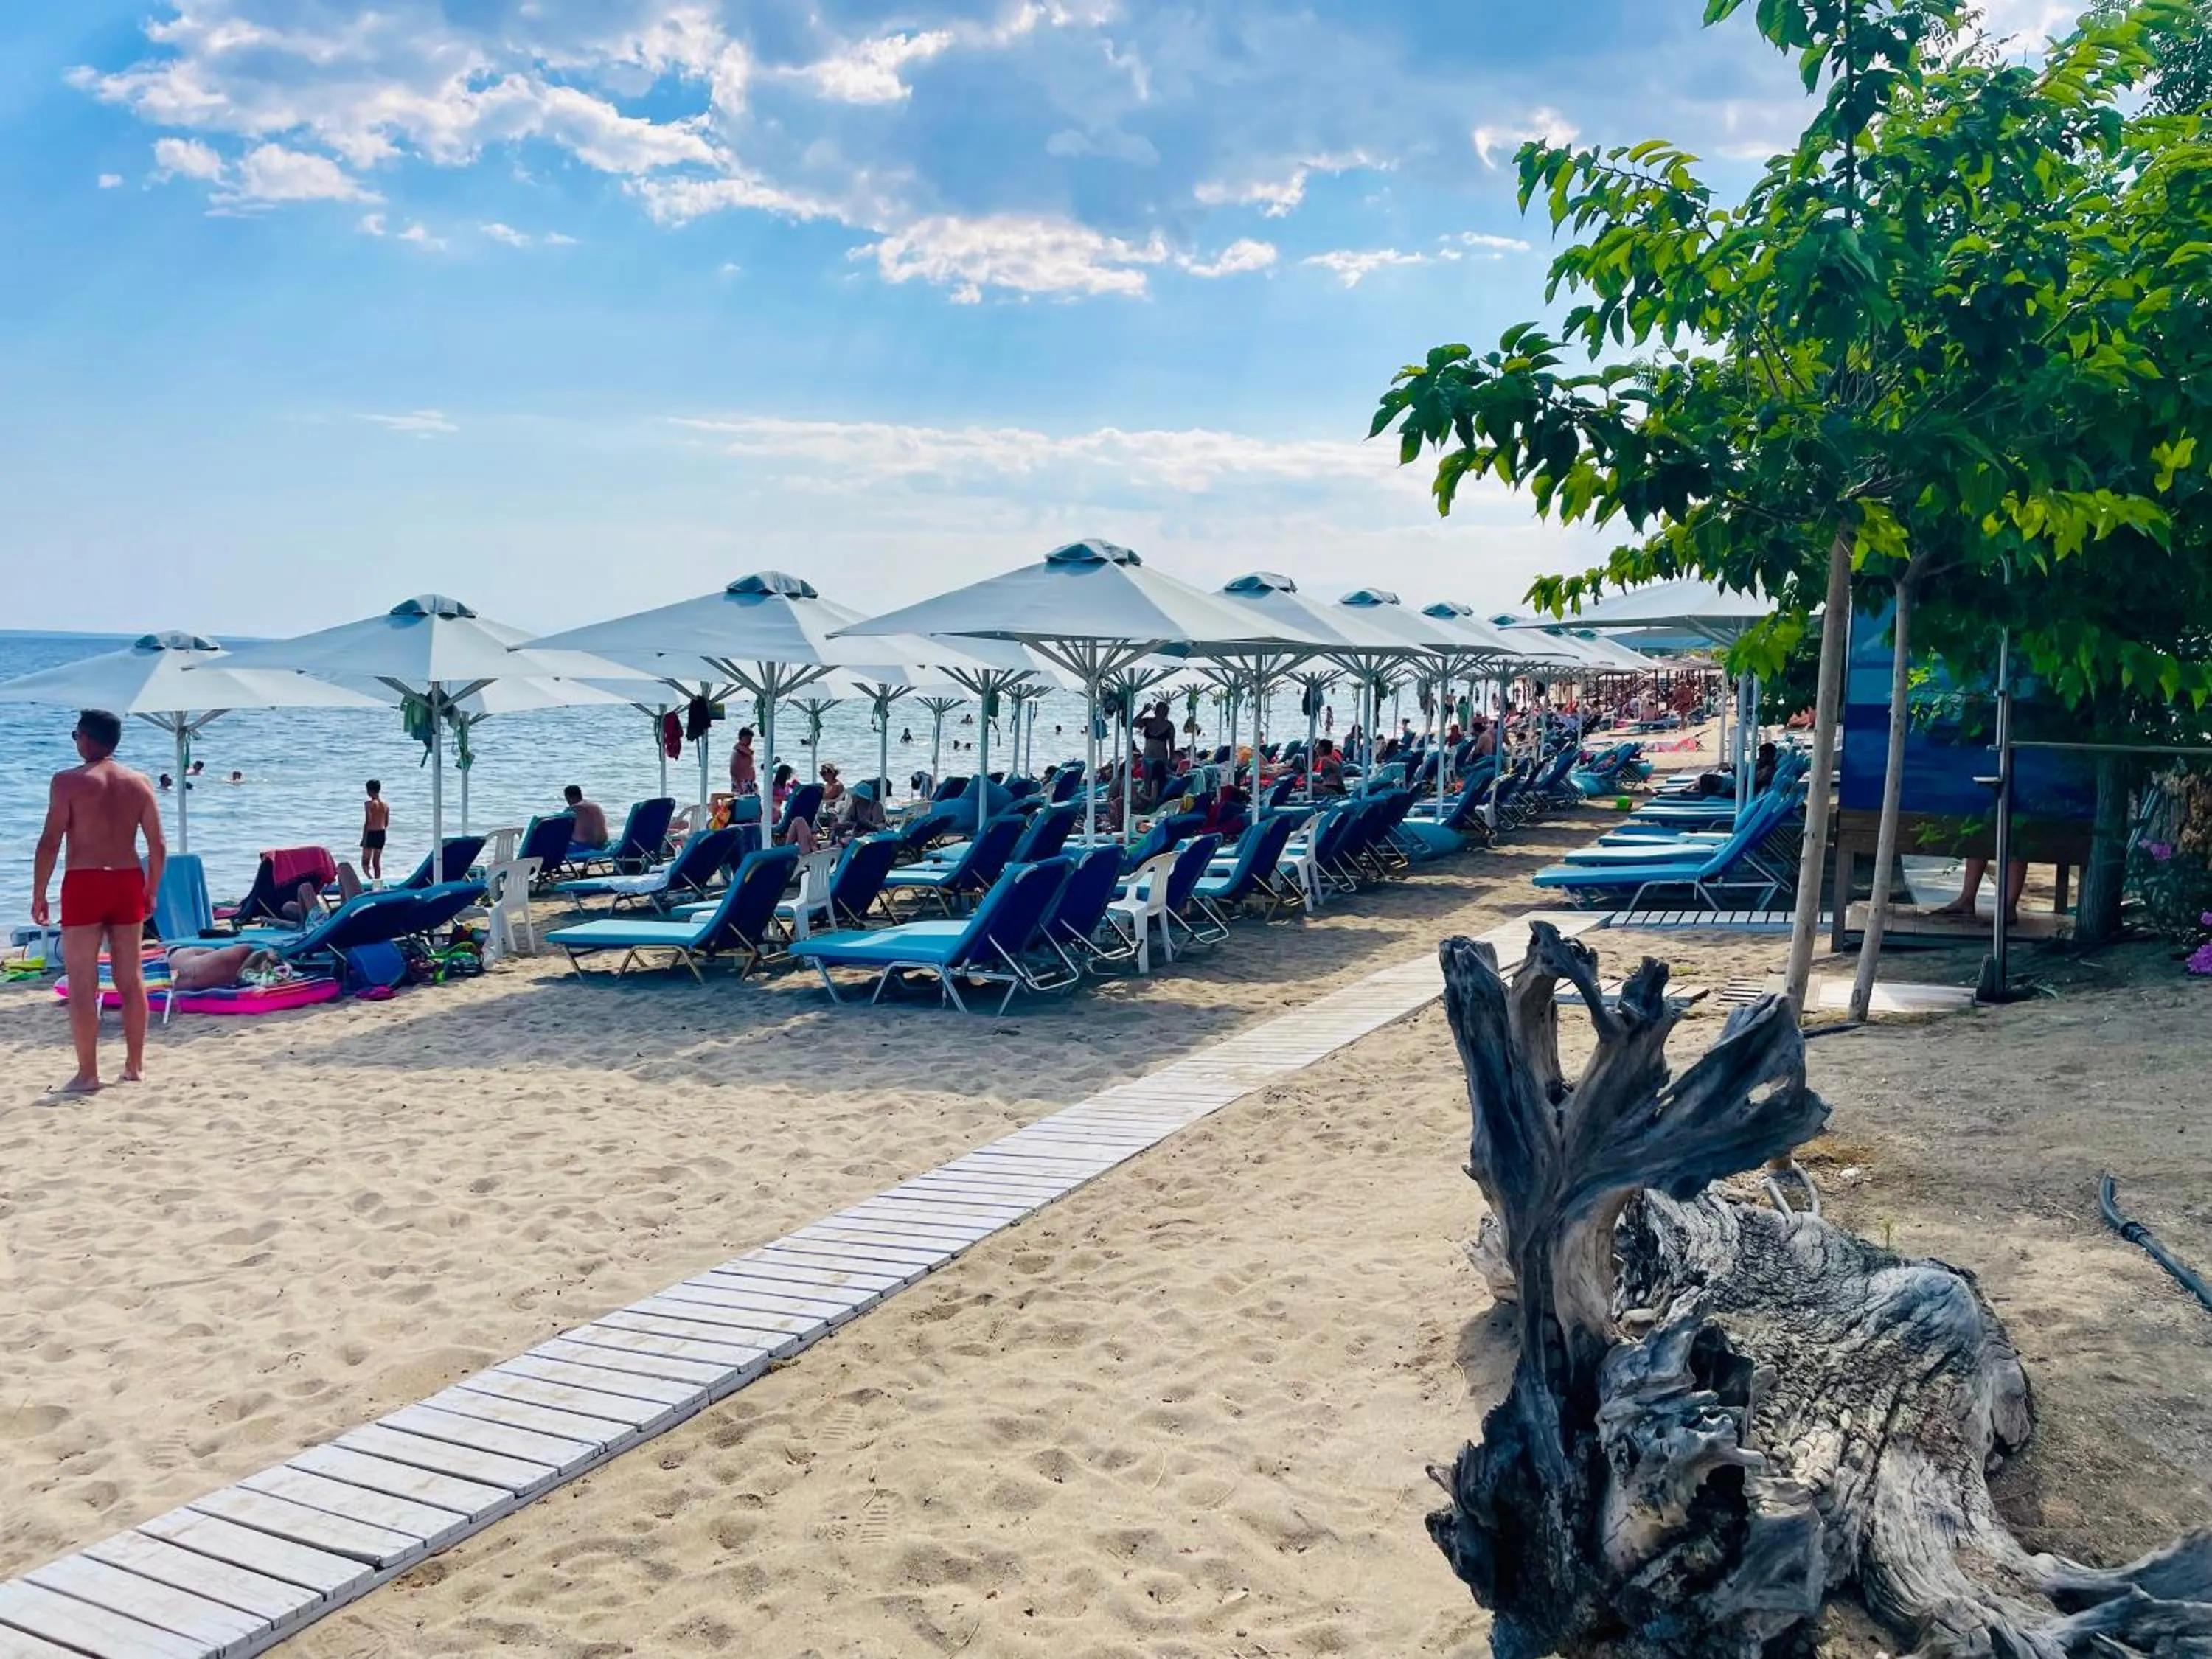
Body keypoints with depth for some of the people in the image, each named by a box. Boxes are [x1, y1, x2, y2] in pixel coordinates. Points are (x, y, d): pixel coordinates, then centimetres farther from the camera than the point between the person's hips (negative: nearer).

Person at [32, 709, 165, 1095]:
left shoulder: (68, 781, -6)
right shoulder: (140, 783, 6)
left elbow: (50, 842, -10)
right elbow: (158, 847, 5)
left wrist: (39, 895, -3)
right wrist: (151, 891, 16)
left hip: (84, 884, -4)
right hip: (128, 881, 4)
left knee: (83, 983, 1)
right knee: (131, 979, 11)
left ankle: (87, 1073, 2)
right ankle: (135, 1065, 17)